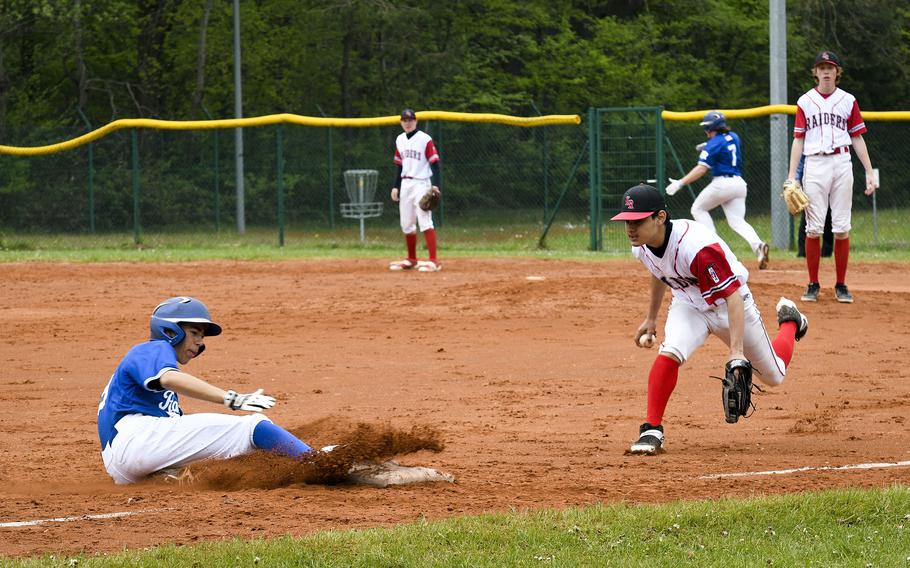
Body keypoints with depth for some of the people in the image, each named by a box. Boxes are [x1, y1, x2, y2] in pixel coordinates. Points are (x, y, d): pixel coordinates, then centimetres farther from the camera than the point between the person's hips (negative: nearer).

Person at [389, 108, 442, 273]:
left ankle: (434, 261, -19)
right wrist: (395, 186, 13)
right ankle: (411, 260, 25)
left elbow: (435, 164, -10)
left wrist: (435, 185, -21)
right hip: (405, 184, 7)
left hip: (421, 183, -7)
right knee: (406, 224, 11)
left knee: (425, 221, -16)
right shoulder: (400, 140, 11)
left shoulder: (425, 140, -9)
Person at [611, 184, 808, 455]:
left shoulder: (697, 247, -39)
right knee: (670, 352, -28)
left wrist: (737, 351, -45)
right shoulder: (641, 247, -16)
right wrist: (651, 318, 21)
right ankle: (652, 430, -19)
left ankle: (789, 320, 43)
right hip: (688, 306, 4)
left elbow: (732, 295, -38)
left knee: (773, 375, 13)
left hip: (730, 306, -4)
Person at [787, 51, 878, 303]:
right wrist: (791, 175, 0)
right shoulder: (805, 102, 8)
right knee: (813, 228, -4)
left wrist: (869, 172, 4)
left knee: (842, 228, -2)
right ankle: (813, 285, 5)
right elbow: (798, 140, 8)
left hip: (842, 163, 0)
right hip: (815, 165, 0)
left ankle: (841, 285, 6)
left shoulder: (848, 101, 9)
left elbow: (857, 138, 10)